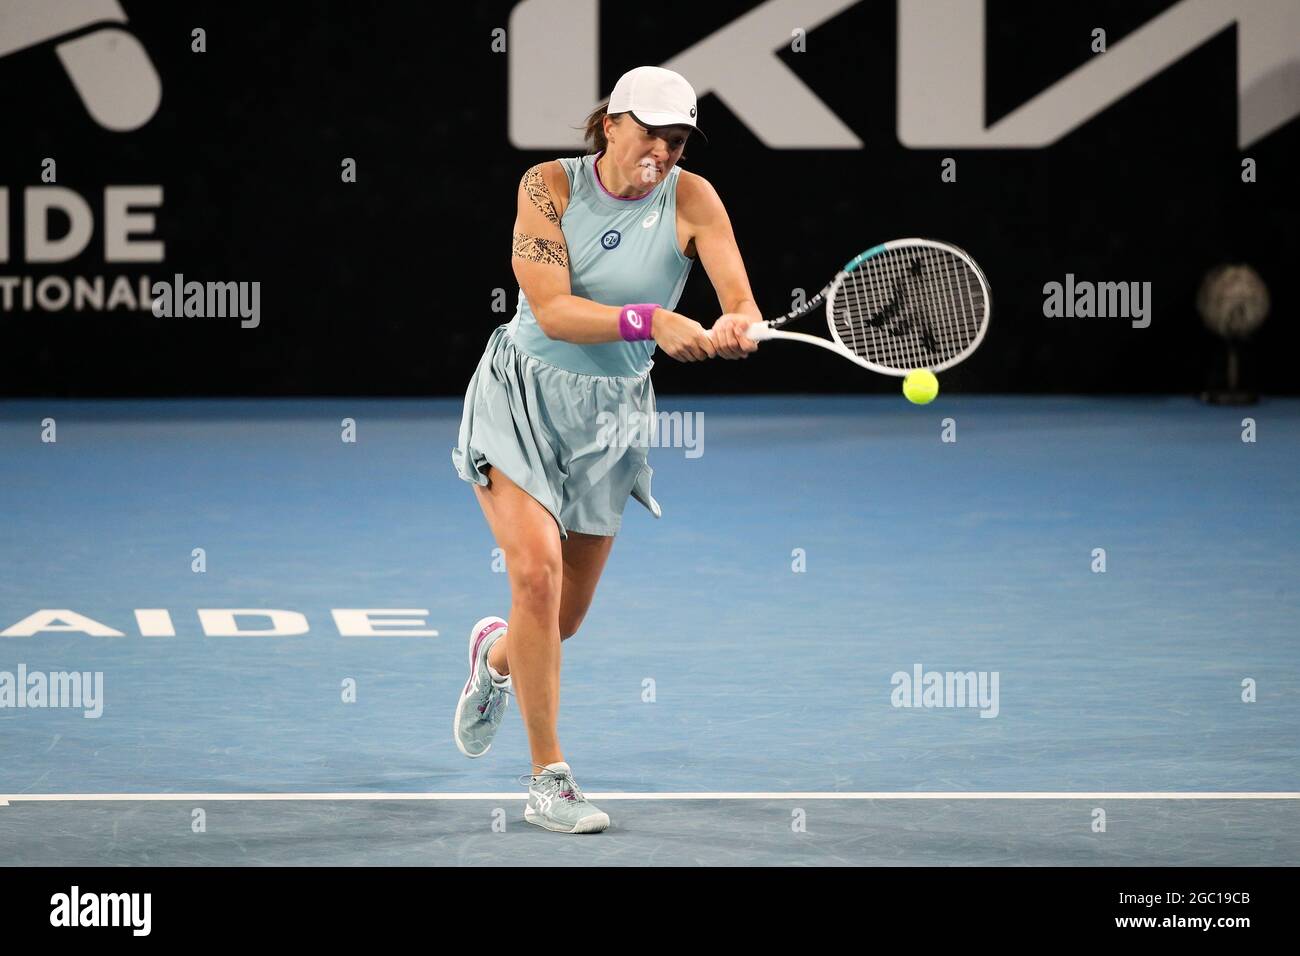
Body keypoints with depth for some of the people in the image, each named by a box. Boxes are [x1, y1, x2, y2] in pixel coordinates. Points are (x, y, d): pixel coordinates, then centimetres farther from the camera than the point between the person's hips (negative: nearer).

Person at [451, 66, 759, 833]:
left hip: (611, 415, 3)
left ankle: (496, 654, 49)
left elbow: (741, 301, -21)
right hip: (522, 394, -3)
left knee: (565, 619, 9)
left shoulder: (691, 199, -9)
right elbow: (553, 310, -23)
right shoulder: (550, 187, -12)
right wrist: (651, 322, -38)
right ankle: (549, 779, -11)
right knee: (537, 571, -22)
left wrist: (737, 329, -45)